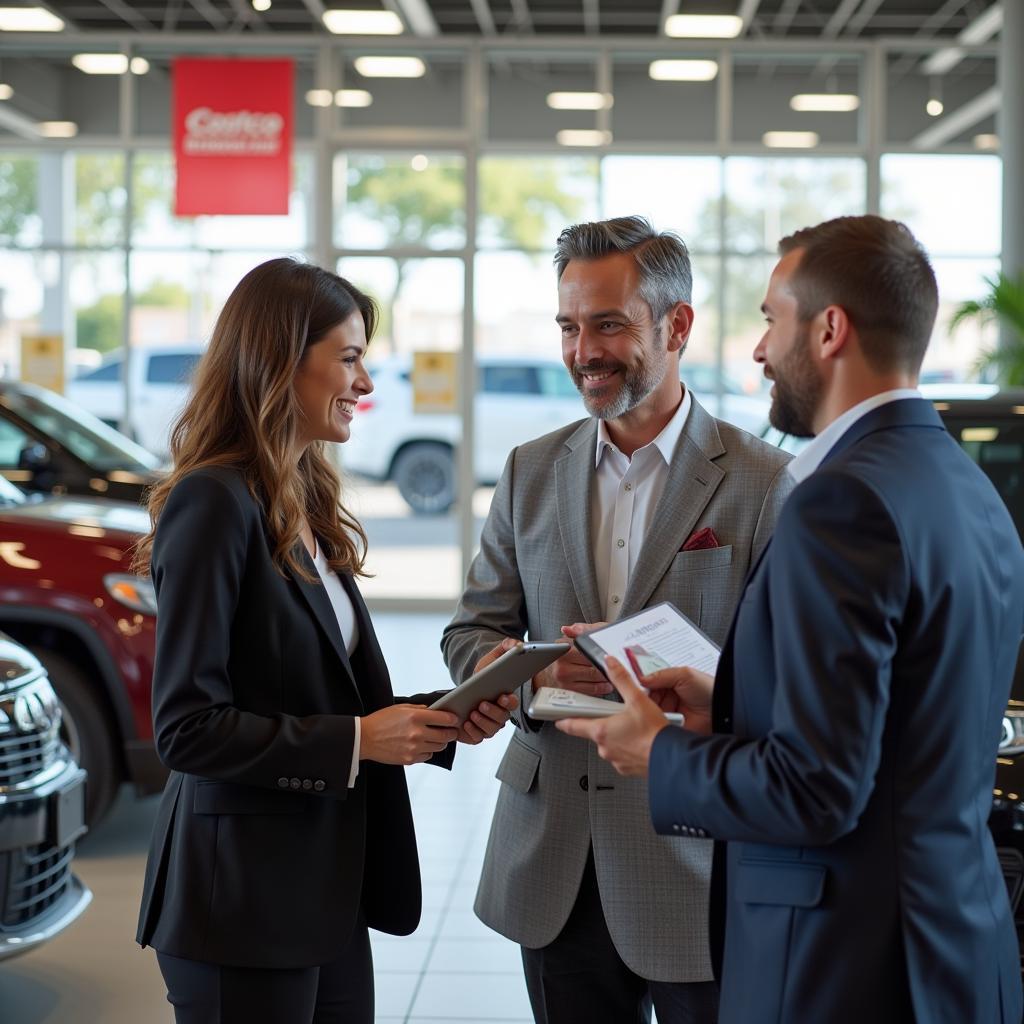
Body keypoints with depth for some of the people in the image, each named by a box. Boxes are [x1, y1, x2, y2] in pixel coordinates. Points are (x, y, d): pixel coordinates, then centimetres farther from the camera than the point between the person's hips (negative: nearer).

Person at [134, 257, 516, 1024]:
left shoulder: (308, 507, 12)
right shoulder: (214, 503, -14)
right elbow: (186, 728, -18)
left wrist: (443, 717, -1)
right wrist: (357, 740, -19)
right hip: (243, 904, -8)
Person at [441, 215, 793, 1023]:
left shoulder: (764, 483, -7)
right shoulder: (531, 472, 8)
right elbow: (470, 636, 8)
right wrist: (537, 673, -14)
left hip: (699, 860, -4)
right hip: (555, 865, 4)